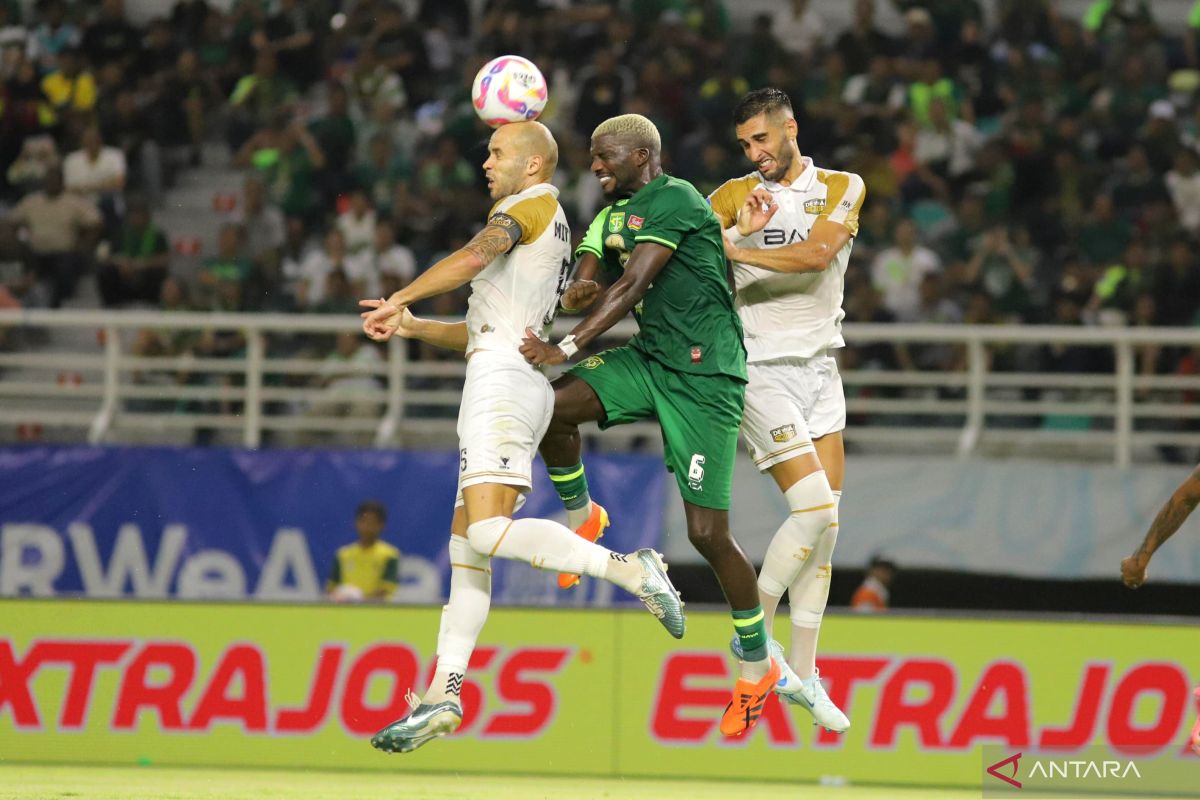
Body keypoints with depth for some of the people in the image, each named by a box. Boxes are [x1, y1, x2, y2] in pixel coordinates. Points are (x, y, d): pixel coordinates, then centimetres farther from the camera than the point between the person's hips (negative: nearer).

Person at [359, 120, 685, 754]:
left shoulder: (533, 203, 1)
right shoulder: (553, 233, 29)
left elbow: (474, 257, -19)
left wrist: (398, 300, -11)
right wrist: (411, 327, 24)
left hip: (502, 380, -10)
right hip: (515, 384, 10)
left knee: (488, 530, -23)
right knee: (465, 546, 4)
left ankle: (628, 569, -24)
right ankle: (442, 695, -1)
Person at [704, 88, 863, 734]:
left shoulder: (841, 189, 3)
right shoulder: (732, 198, 1)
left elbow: (817, 253, -16)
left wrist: (732, 251, -22)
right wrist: (735, 232, -24)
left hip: (820, 366, 4)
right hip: (760, 369, -4)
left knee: (827, 525, 4)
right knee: (813, 510, -16)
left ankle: (803, 672, 11)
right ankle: (754, 633, 1)